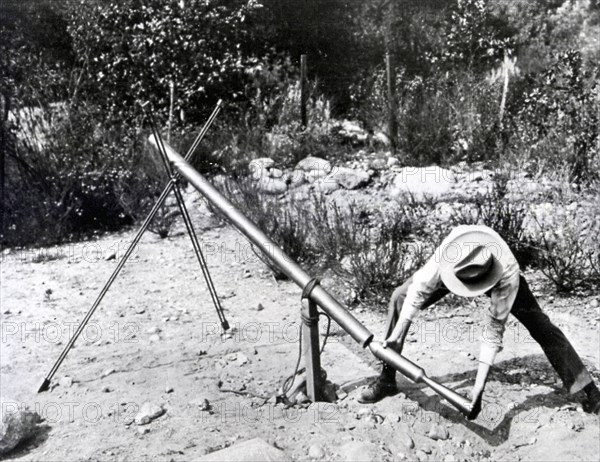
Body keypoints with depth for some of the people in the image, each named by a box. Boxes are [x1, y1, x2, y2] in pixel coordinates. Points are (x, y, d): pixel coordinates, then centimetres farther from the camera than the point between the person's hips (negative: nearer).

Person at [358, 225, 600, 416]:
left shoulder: (508, 273, -43)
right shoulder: (450, 250, -43)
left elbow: (495, 329, -38)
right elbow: (419, 290, -31)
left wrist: (479, 386, -40)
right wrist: (396, 334, -33)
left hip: (496, 276, -2)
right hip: (456, 267, 2)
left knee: (540, 325, -16)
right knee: (400, 298, -14)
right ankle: (386, 379, -6)